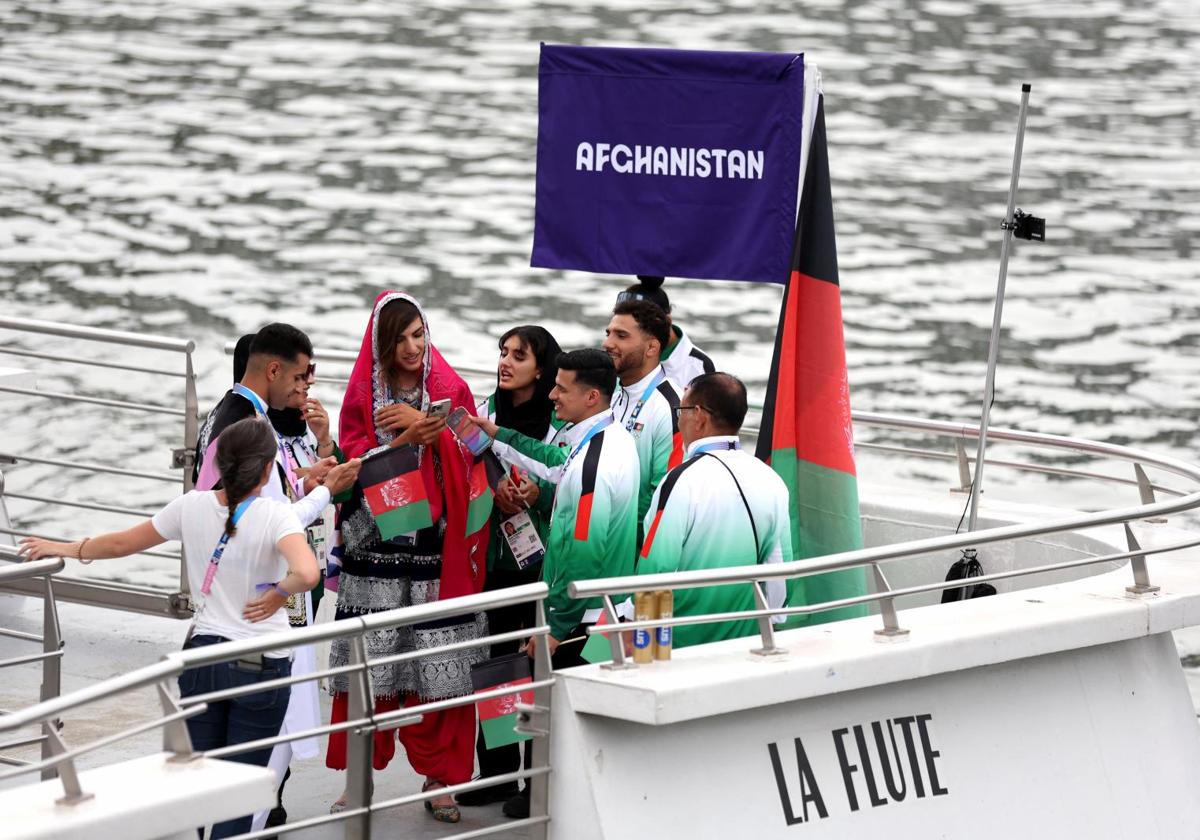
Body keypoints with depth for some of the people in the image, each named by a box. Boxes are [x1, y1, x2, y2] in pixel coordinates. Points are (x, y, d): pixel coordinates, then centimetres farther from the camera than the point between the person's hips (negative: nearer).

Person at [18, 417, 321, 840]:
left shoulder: (192, 507, -2)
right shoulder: (275, 515, -15)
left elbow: (121, 543, 10)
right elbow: (306, 574, -33)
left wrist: (65, 549, 26)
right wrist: (278, 595, -11)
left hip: (203, 652, 4)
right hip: (262, 664, -4)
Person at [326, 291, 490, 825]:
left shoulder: (450, 390, 6)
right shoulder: (362, 395, 7)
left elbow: (468, 458, -1)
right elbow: (358, 466, -1)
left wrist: (419, 422, -10)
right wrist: (405, 440, -16)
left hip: (437, 546, 0)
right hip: (377, 549, 0)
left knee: (438, 668, -3)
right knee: (370, 662, -2)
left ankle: (439, 777, 6)